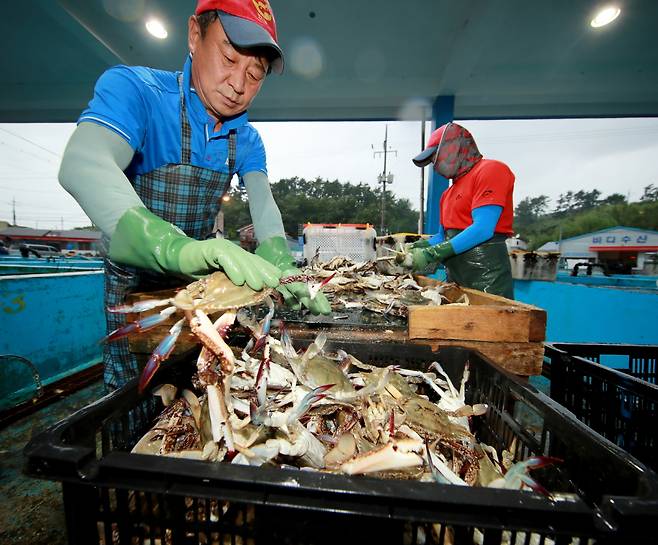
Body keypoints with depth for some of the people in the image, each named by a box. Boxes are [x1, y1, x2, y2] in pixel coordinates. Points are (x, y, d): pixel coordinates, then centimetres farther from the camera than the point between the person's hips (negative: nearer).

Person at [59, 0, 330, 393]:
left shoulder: (247, 140, -3)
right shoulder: (134, 89, -18)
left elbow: (264, 205, -16)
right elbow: (82, 166, -36)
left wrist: (281, 268, -36)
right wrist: (179, 248, -55)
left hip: (203, 281, 4)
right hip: (137, 279, -3)